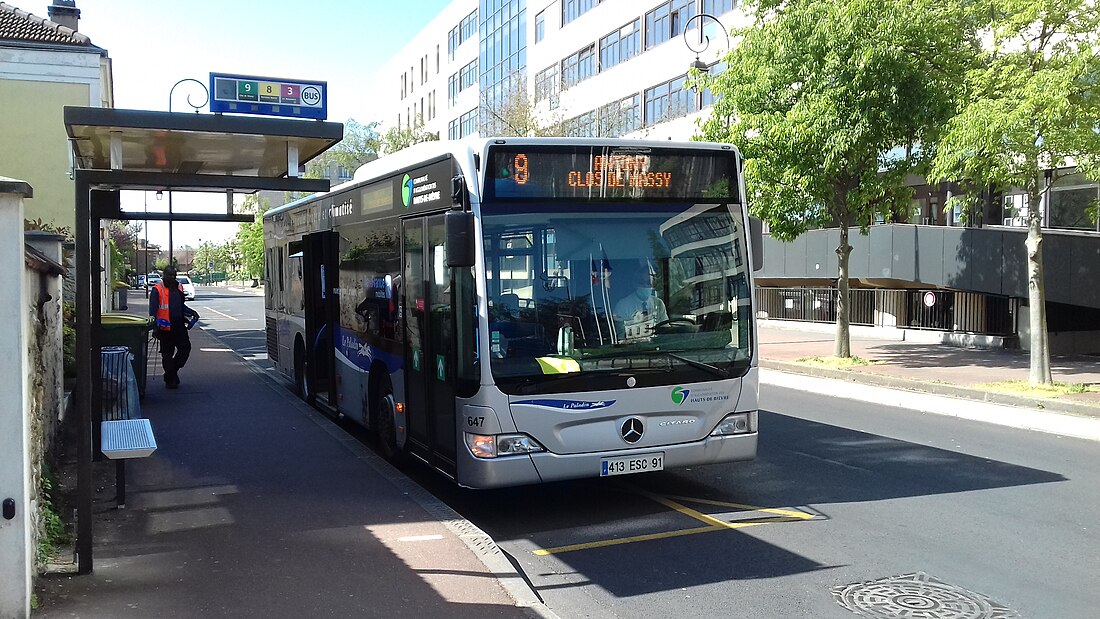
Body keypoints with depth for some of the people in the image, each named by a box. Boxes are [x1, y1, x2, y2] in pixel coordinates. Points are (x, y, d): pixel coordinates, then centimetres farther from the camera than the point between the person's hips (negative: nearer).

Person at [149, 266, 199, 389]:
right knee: (167, 353, 4)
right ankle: (170, 380, 13)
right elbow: (153, 309, -12)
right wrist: (154, 325, -22)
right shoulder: (157, 290, -7)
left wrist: (192, 313, 11)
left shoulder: (178, 288, 13)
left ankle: (173, 371, 23)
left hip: (179, 326, 6)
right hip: (166, 328, -6)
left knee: (185, 348, 4)